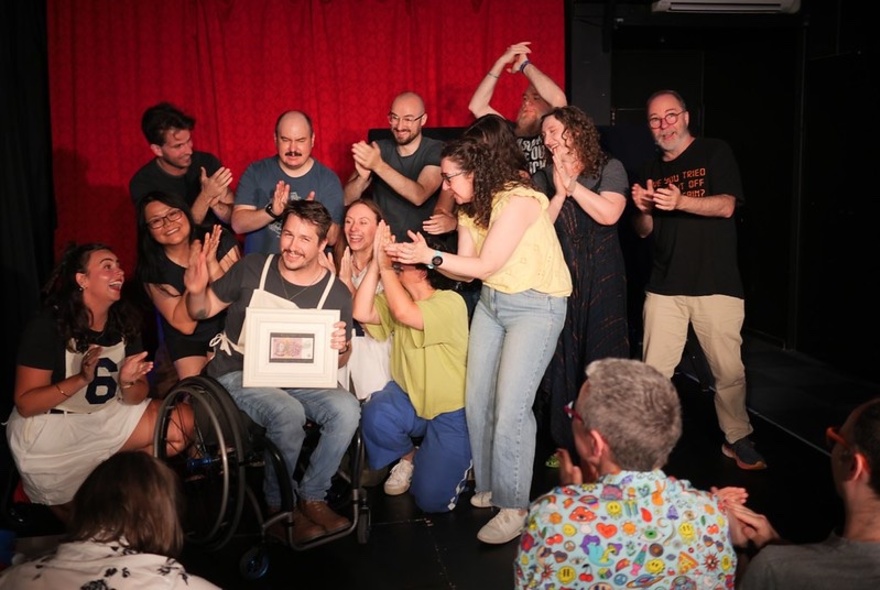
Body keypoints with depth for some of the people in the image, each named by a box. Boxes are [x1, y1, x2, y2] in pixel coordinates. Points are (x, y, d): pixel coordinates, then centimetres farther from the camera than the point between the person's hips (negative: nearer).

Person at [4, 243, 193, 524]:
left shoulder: (126, 320, -4)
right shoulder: (47, 325, -19)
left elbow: (136, 398, -2)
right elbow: (25, 404, -20)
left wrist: (128, 383, -26)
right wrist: (81, 379, -33)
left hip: (105, 417, 5)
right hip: (47, 429, -5)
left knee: (183, 422, -12)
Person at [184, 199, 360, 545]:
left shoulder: (336, 293, 0)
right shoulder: (252, 268, -3)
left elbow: (339, 363, 9)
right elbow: (203, 311, 7)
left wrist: (341, 347, -15)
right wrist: (197, 291, -16)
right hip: (238, 374, -2)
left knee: (347, 409, -25)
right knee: (288, 413, -33)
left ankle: (312, 497, -4)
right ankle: (280, 506, -8)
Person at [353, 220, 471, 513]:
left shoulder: (450, 302, -17)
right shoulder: (396, 298, 3)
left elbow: (405, 313, -34)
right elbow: (361, 313, -15)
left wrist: (386, 266, -25)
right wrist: (376, 261, -17)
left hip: (449, 411, -5)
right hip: (408, 400, 5)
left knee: (432, 499, -11)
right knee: (375, 415, -30)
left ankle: (457, 459, 25)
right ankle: (407, 456, 6)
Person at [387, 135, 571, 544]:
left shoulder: (517, 200, -19)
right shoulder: (469, 210, 8)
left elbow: (485, 266, -19)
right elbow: (466, 271, 4)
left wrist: (430, 256, -17)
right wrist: (425, 257, -10)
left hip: (536, 305, -8)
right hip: (491, 302, 8)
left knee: (511, 407, -12)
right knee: (476, 400, 4)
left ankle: (514, 507, 1)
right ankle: (487, 486, 21)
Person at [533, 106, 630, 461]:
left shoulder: (609, 169, 2)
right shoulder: (543, 179, 10)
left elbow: (609, 214, -15)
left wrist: (571, 183, -13)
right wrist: (559, 193, -15)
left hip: (601, 281, -2)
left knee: (602, 356, 0)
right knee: (561, 359, 5)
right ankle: (566, 443, 17)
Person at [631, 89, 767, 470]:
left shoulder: (715, 153, 3)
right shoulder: (653, 169, 16)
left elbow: (726, 206, -11)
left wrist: (680, 201, -27)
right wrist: (643, 209, -8)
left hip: (716, 285, -3)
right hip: (664, 287, 3)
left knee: (729, 371, 3)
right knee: (653, 372, 0)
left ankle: (737, 440, 21)